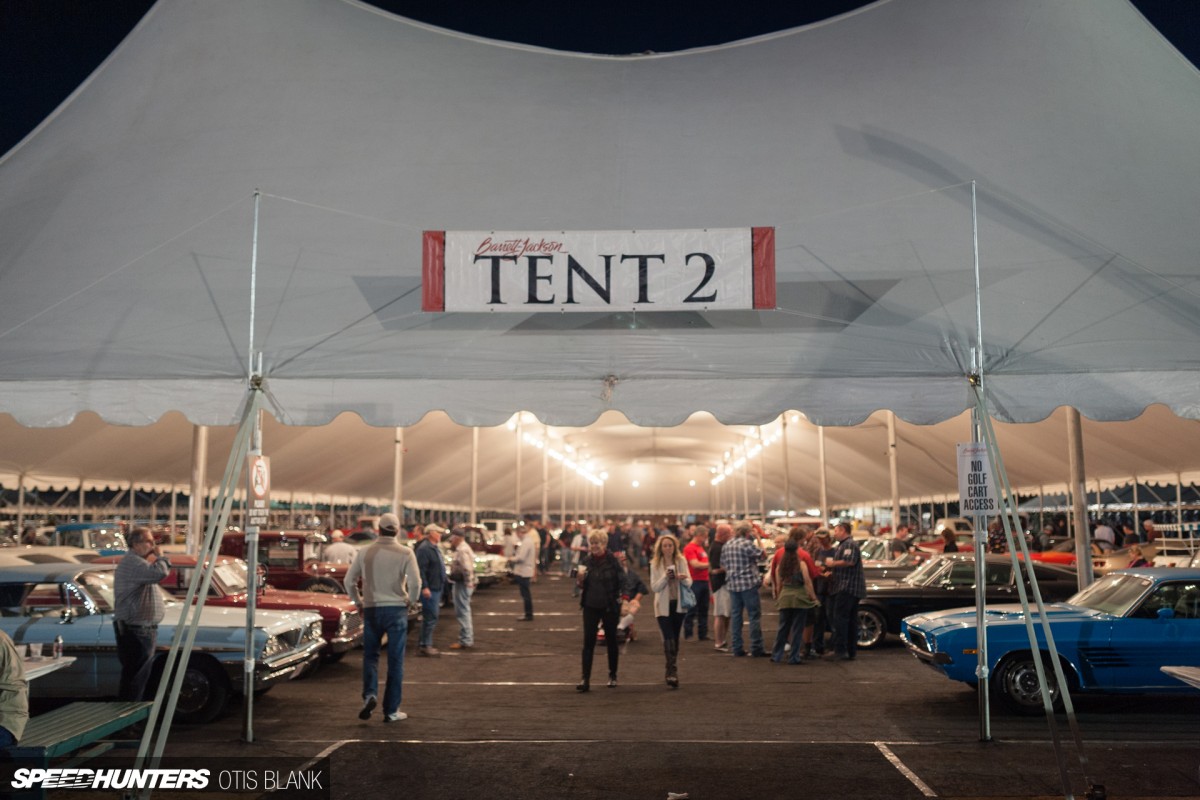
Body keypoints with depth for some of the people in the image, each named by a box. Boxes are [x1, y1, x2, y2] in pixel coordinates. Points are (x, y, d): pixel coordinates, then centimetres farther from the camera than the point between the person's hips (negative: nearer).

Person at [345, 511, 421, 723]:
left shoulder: (366, 552, 2)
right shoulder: (405, 553, -6)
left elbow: (349, 580, 5)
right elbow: (415, 582, -14)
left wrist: (358, 601, 18)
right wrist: (411, 600, 3)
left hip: (371, 609, 2)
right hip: (396, 610, -2)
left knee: (370, 655, 16)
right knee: (395, 660, 6)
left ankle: (370, 694, -7)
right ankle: (391, 710, 10)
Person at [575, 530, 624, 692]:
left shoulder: (613, 560, -9)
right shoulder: (585, 561, 1)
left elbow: (622, 581, -9)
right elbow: (581, 585, 4)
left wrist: (623, 568, -24)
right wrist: (580, 579, -12)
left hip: (610, 607, -2)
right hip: (590, 606, 2)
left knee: (611, 640, 11)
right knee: (588, 642, -3)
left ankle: (613, 676, 28)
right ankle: (585, 679, -3)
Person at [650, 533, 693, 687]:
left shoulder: (682, 561, -1)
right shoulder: (655, 564, -5)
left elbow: (689, 582, -3)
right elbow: (654, 587, -10)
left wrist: (683, 579, -24)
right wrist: (665, 577, -25)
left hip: (678, 605, 3)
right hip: (663, 606, -2)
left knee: (675, 639, 13)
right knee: (669, 639, -13)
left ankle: (672, 672, 27)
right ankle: (673, 673, -13)